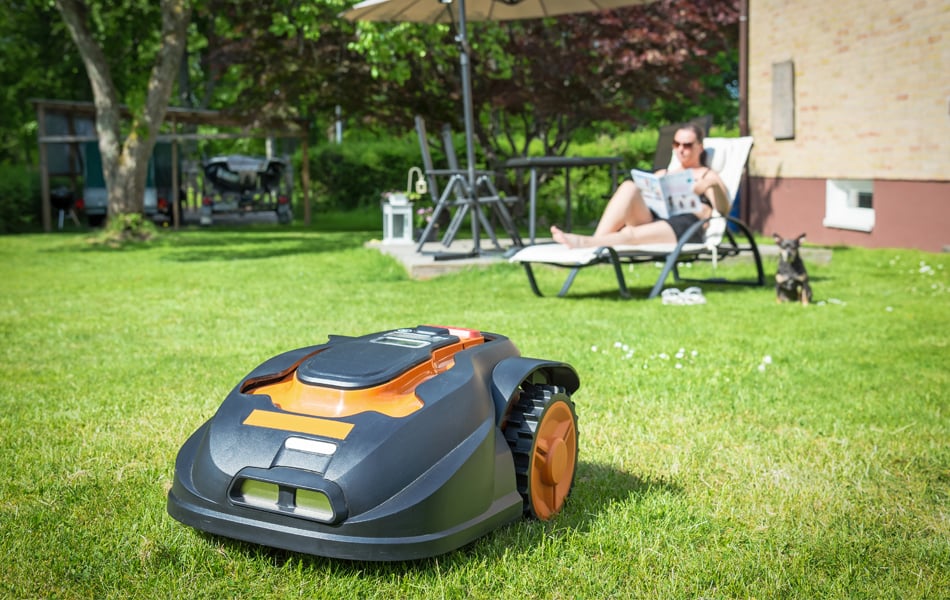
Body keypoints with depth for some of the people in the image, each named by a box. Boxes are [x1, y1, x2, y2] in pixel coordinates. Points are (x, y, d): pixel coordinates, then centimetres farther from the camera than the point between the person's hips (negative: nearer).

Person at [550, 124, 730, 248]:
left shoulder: (708, 176, 20)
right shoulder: (662, 175, 34)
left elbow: (724, 210, 4)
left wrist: (712, 185, -15)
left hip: (685, 228, -4)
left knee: (631, 234, -36)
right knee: (628, 187, -25)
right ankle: (596, 242, -42)